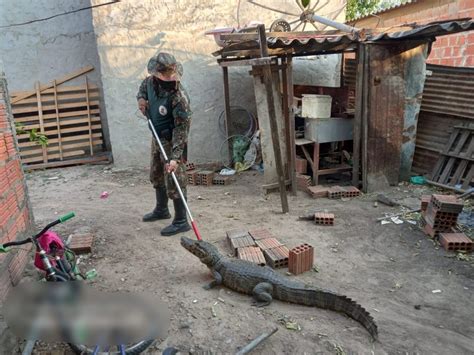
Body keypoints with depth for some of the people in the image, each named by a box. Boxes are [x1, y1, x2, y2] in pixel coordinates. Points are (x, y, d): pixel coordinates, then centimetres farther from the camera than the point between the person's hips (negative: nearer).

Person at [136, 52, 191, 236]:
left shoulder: (179, 98, -28)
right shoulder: (152, 81, -6)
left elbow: (181, 129, -29)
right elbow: (144, 85, 21)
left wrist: (175, 157, -34)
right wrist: (141, 98, -1)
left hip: (172, 141, -8)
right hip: (157, 138, 8)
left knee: (174, 182, -5)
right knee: (156, 176, 22)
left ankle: (181, 221, 8)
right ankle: (161, 210, 42)